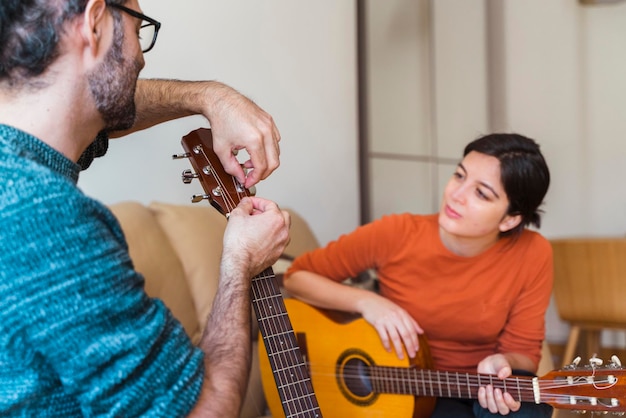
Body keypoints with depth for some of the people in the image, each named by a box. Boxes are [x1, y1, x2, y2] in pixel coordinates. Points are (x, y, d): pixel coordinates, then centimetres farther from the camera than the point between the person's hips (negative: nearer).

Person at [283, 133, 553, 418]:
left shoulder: (532, 256, -15)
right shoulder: (395, 235, -16)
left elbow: (523, 350, -4)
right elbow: (297, 277, -6)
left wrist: (500, 365, -27)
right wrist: (366, 301, -22)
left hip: (482, 390, 0)